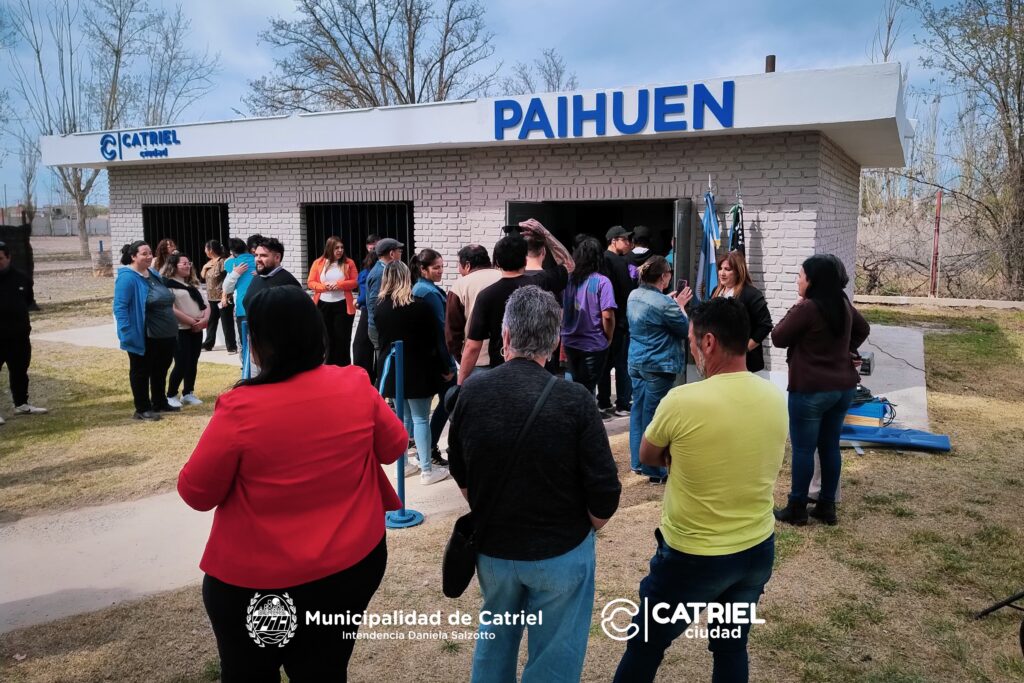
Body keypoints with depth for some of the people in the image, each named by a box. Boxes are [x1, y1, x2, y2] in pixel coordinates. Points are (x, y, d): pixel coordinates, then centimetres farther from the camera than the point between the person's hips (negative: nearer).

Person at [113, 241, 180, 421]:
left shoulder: (153, 274, 11)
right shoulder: (127, 277, -15)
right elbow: (120, 307, -20)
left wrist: (172, 328, 20)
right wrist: (128, 333, -26)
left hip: (164, 335, 8)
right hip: (143, 337, -8)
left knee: (161, 371, 17)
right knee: (141, 372, 5)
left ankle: (160, 403, 31)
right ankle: (142, 409, 13)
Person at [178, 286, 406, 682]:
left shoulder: (241, 410, -23)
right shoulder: (356, 387, -12)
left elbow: (195, 493, -12)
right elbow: (394, 448, 3)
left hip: (256, 580, -3)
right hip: (354, 564, 4)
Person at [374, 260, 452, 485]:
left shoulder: (379, 307, 1)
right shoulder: (420, 306, -13)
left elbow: (380, 338, 10)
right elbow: (434, 341, -9)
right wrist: (445, 369, -1)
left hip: (392, 370, 5)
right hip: (417, 370, -5)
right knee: (421, 418, 0)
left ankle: (403, 464, 22)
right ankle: (427, 470, 4)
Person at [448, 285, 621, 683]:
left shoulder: (472, 393, -11)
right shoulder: (574, 400, -21)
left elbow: (461, 475, 3)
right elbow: (604, 495, -16)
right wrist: (580, 529, 5)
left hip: (492, 548, 3)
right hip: (561, 553, -3)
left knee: (495, 638, 27)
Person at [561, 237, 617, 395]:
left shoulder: (567, 279, 0)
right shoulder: (602, 282, -14)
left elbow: (560, 311, 8)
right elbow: (607, 315, -20)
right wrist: (609, 338, -3)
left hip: (570, 342, 4)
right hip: (594, 345, -4)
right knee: (587, 388, 7)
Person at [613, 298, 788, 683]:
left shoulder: (682, 401, -23)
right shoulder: (777, 400, -6)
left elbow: (647, 458, -5)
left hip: (692, 557, -5)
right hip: (758, 550, 5)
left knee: (646, 645, 16)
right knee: (733, 646, 23)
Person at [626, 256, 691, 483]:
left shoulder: (634, 296, 4)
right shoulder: (664, 304, -21)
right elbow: (686, 330, -9)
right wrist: (680, 305, 2)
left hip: (636, 363, 8)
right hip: (658, 366, -8)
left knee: (638, 410, 15)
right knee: (654, 414, -1)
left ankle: (637, 463, 25)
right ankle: (655, 470, 8)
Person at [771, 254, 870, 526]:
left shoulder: (807, 308, -19)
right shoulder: (843, 304, 7)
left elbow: (778, 338, -9)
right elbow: (863, 329, 24)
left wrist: (794, 310, 0)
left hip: (811, 390, -8)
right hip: (843, 387, 8)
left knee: (803, 449, 2)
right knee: (830, 446, 15)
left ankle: (797, 509, 11)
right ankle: (827, 506, 23)